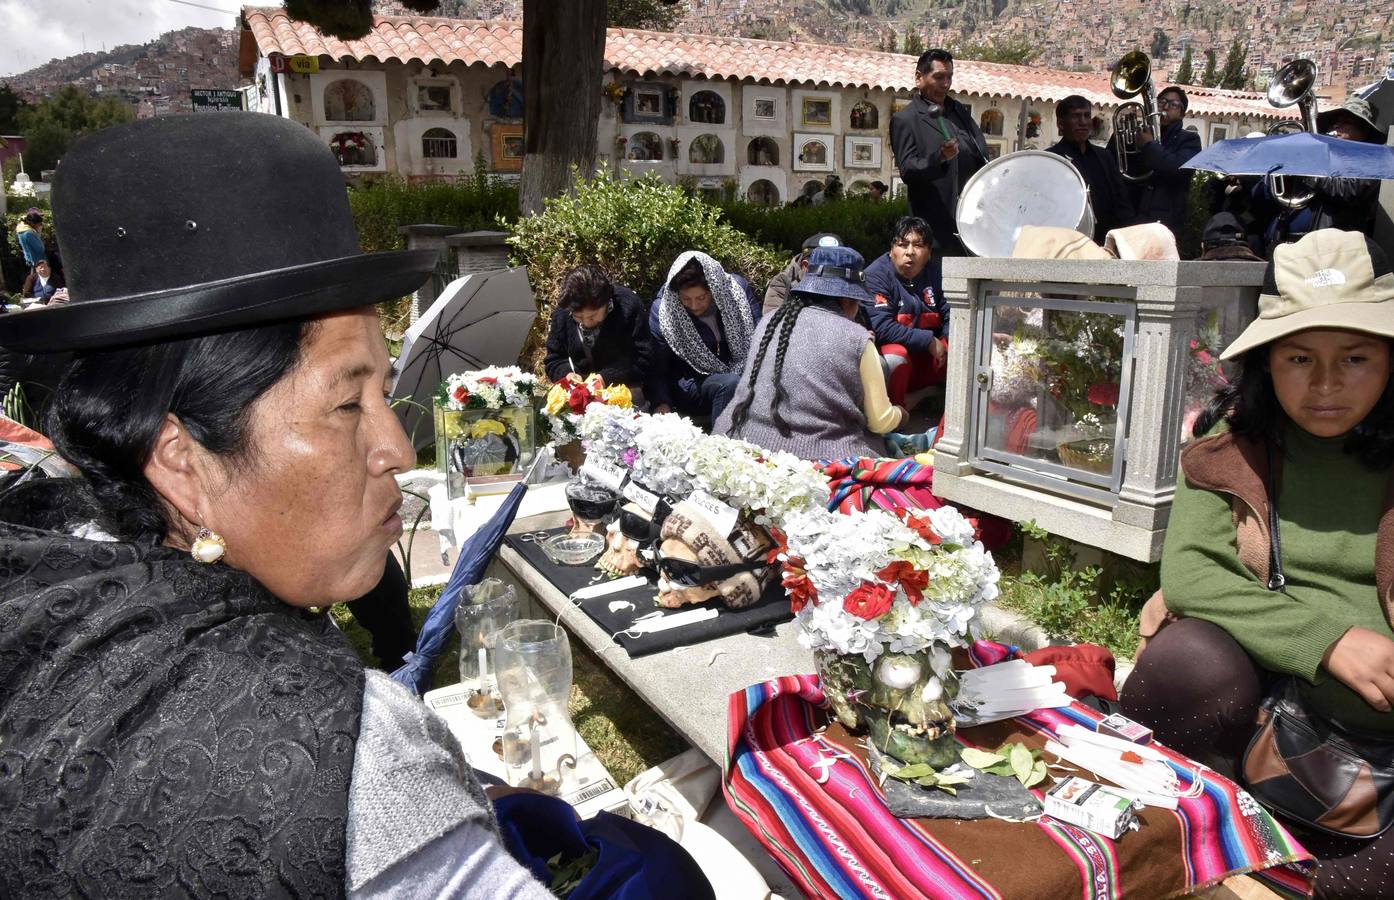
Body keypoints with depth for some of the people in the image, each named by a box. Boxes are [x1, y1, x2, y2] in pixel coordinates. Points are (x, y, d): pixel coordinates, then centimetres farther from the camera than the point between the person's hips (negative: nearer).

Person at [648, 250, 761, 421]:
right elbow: (657, 370, -8)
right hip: (691, 386, -3)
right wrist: (662, 405, -25)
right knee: (731, 384, -33)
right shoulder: (661, 311, -11)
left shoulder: (737, 288, -7)